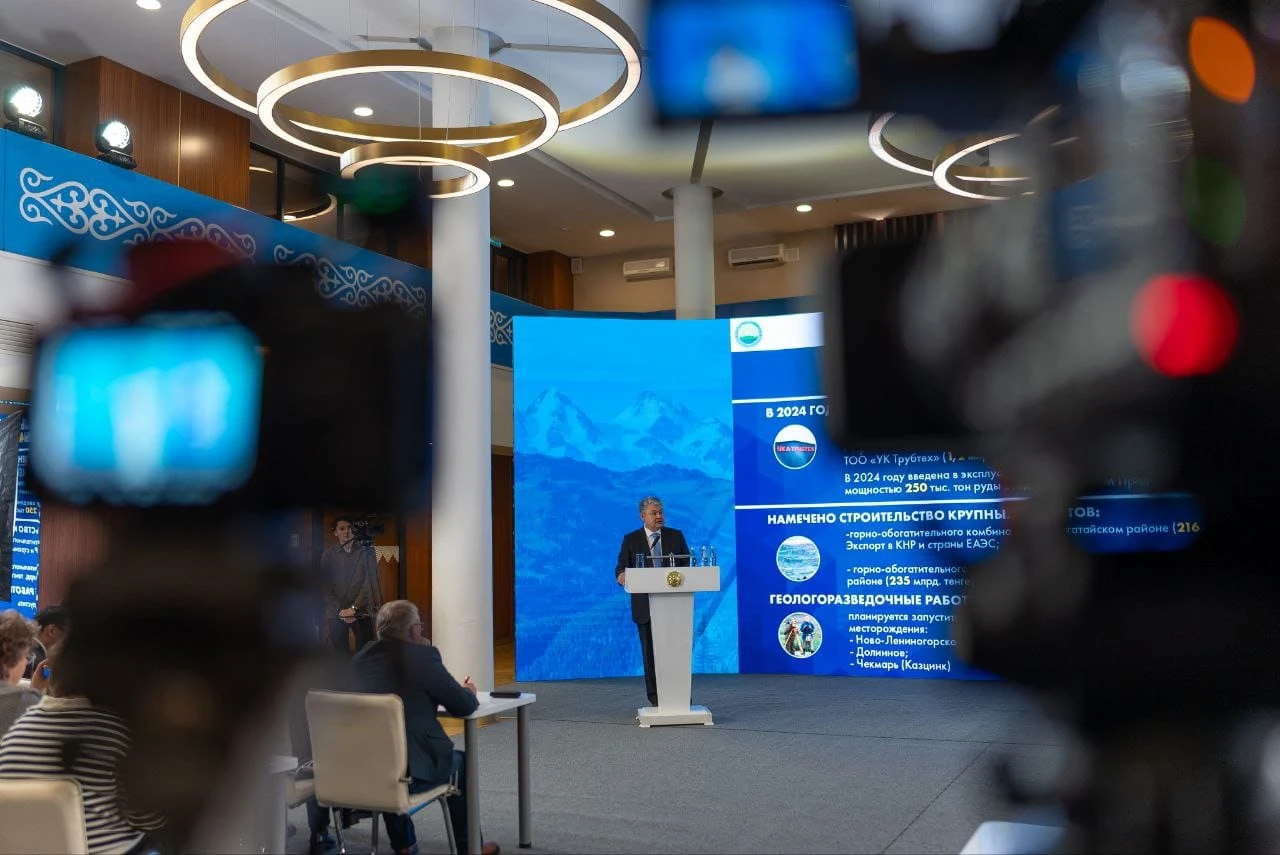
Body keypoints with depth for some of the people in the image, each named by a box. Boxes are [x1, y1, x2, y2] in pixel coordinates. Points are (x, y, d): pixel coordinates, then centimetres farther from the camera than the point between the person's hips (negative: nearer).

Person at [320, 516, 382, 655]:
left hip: (362, 612, 0)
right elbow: (326, 586, 1)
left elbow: (369, 583, -3)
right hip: (336, 613, 1)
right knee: (340, 650, 1)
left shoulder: (365, 552, 2)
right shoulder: (329, 555, 4)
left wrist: (354, 608, -11)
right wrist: (340, 611, -8)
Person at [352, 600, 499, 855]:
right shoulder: (422, 656, -10)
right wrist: (469, 692, 18)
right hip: (410, 771, -5)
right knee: (458, 762, 24)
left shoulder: (360, 658, 7)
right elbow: (463, 706, -4)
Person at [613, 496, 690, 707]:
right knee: (650, 652, 3)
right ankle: (655, 697, 10)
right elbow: (622, 567, -1)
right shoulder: (631, 539, 5)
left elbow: (688, 565, 5)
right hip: (645, 605, -1)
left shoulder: (676, 536, 9)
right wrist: (621, 575, -24)